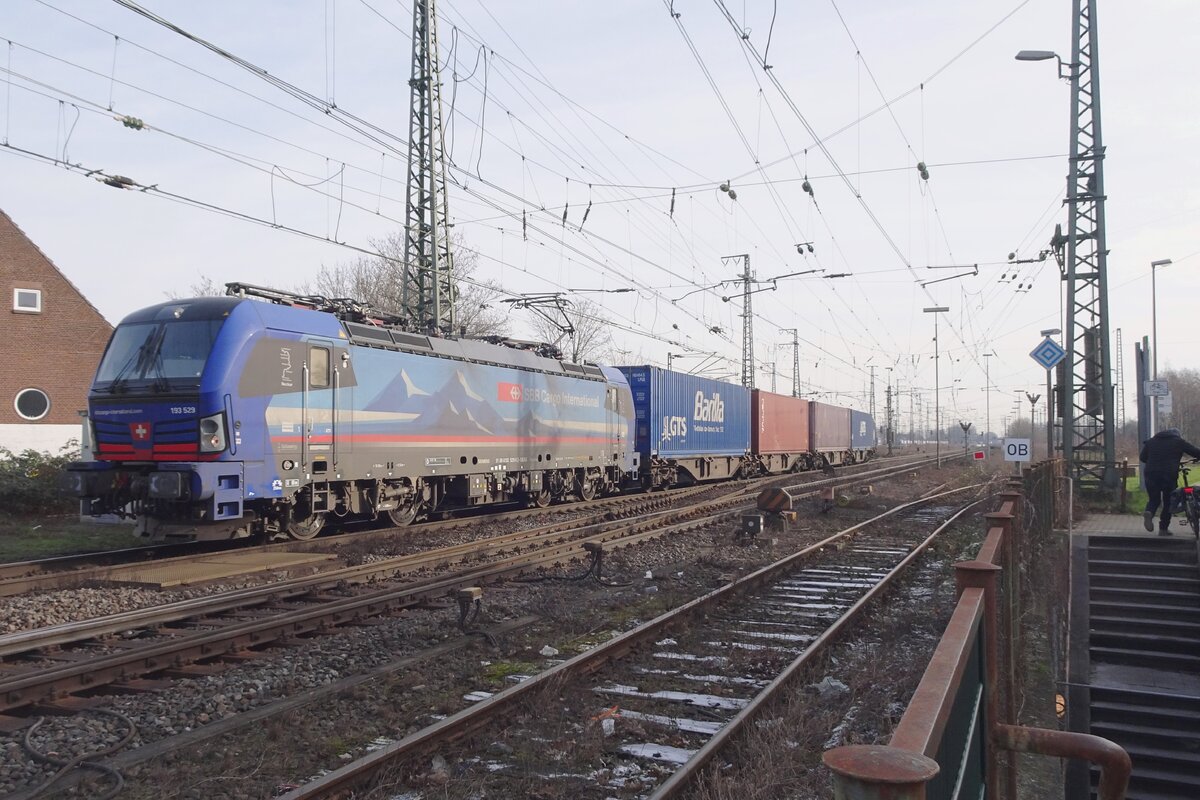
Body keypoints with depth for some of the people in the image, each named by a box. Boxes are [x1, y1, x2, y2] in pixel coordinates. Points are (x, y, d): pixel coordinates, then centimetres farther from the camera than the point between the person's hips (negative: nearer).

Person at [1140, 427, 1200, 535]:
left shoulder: (1151, 441, 18)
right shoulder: (1179, 441, 8)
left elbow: (1142, 457, 20)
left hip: (1151, 474, 3)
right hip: (1169, 475, -3)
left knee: (1154, 499, 14)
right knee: (1168, 502, 10)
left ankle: (1149, 513, -19)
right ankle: (1163, 529, 10)